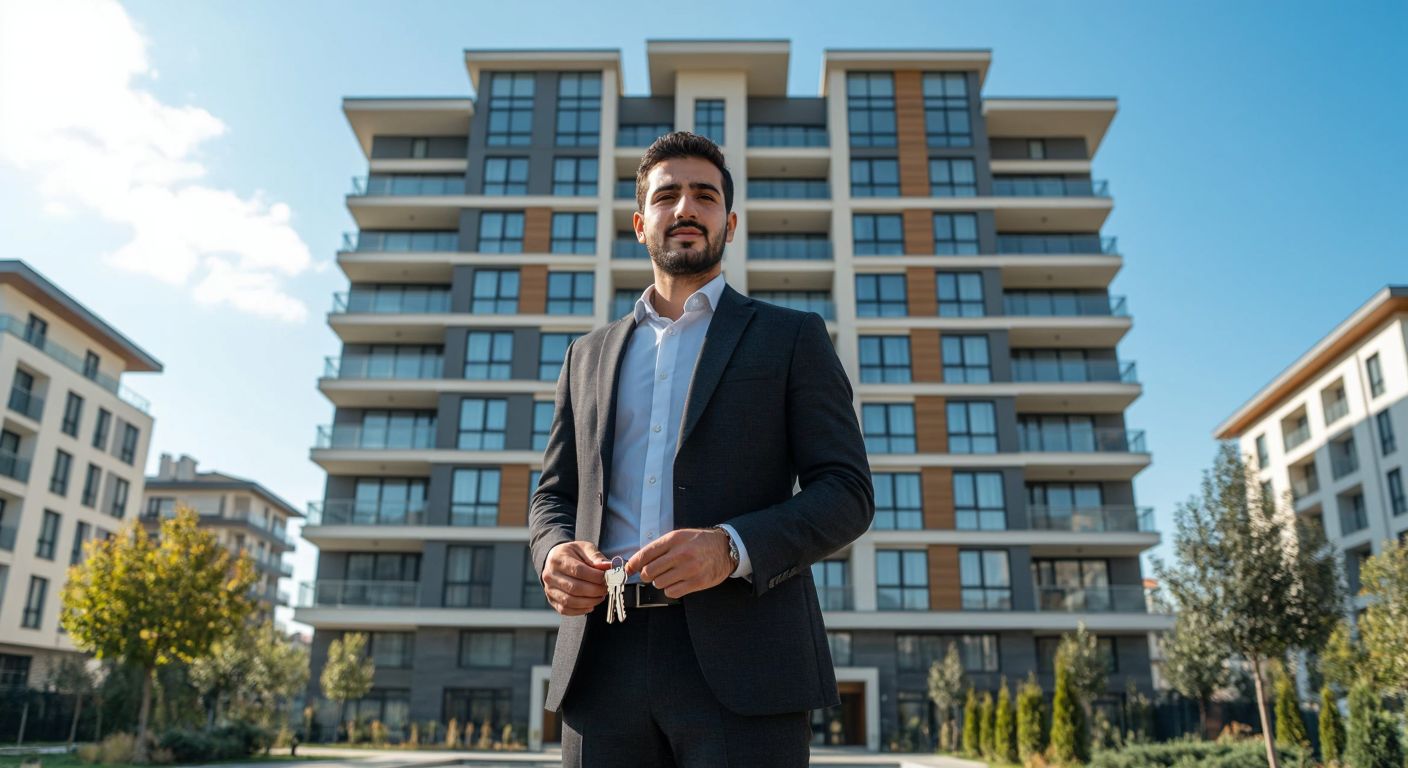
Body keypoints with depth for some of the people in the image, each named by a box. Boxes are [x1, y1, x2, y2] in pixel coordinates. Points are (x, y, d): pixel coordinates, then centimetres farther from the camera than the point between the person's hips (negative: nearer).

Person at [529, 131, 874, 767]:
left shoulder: (793, 338, 8)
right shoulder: (589, 356, 19)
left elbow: (847, 493, 0)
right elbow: (554, 496, 20)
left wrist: (731, 548, -17)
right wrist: (555, 554, -4)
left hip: (741, 665, -3)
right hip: (604, 663, 3)